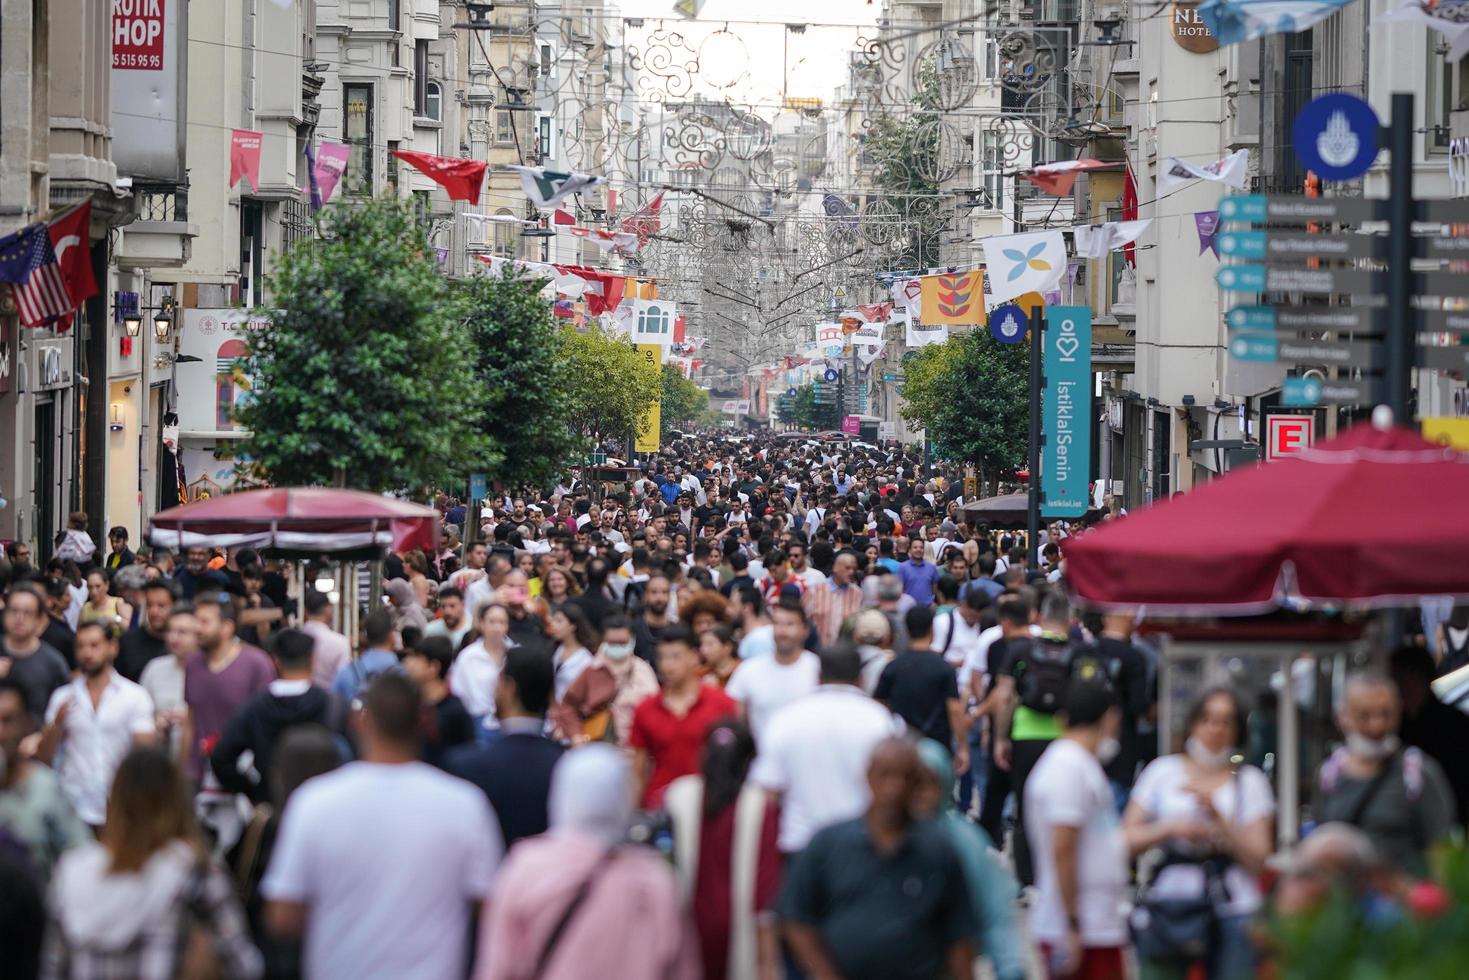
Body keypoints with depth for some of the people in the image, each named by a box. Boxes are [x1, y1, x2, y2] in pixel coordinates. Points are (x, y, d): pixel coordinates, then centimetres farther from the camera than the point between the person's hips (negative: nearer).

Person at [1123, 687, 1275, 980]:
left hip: (1231, 912, 0)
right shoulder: (1163, 771, 10)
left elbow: (1258, 859, -1)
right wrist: (1171, 828, -11)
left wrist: (1218, 817, -12)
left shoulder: (1249, 781, 9)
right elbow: (1127, 840, 4)